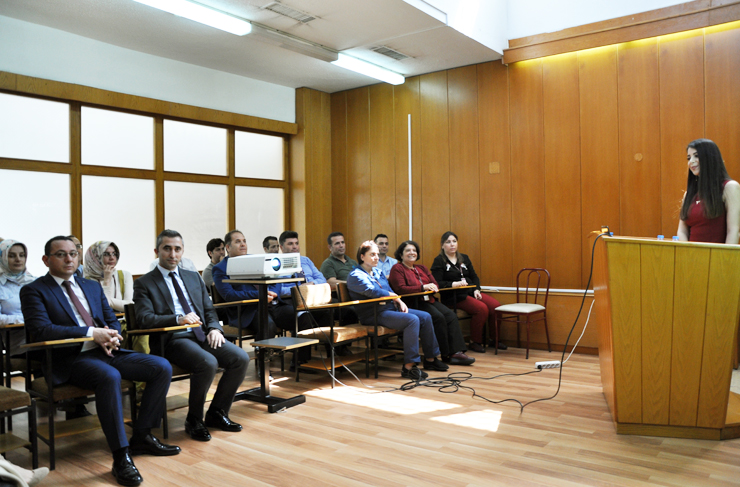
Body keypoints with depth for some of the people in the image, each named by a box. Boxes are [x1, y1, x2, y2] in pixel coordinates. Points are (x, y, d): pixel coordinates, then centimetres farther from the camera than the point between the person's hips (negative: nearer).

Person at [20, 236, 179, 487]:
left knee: (162, 367, -12)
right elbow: (40, 329, -13)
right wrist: (91, 332, -19)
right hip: (70, 359, -6)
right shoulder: (34, 291, 2)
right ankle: (121, 456, -28)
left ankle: (142, 437, 2)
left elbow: (112, 320, 20)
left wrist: (111, 334, -6)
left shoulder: (92, 286, 21)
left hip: (106, 351, 7)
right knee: (110, 377, -38)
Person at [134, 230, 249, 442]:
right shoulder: (144, 283, 4)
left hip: (202, 335, 6)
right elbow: (144, 318, -10)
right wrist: (178, 319, -26)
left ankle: (217, 413, 3)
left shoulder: (193, 277, 21)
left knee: (241, 358, -16)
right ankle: (194, 420, -8)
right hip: (172, 339, -6)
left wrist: (214, 328, -3)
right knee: (208, 363, -33)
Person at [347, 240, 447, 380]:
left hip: (391, 308, 9)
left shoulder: (377, 272, 20)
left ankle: (430, 359, 7)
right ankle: (409, 366, -28)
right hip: (375, 315, -9)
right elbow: (372, 291, -22)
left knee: (425, 317, -3)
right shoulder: (355, 275, -8)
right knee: (412, 320, -28)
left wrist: (399, 302, -2)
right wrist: (394, 296, -8)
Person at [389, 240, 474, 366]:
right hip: (413, 304, -7)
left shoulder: (422, 268, 25)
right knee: (438, 317, -27)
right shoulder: (397, 269, 1)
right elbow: (400, 289, -14)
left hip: (428, 300, 8)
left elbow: (434, 284, 19)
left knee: (451, 315, -16)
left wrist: (432, 287, -8)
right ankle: (445, 354, -18)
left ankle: (456, 352, -22)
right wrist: (423, 287, -18)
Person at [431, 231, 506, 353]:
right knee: (481, 308, -28)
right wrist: (454, 284, -22)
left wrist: (476, 290, 2)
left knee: (495, 305, -17)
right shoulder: (439, 261, 2)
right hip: (453, 297, -6)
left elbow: (474, 277, 21)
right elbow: (437, 283, -8)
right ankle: (474, 342, -13)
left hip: (471, 292, 6)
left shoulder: (464, 258, 21)